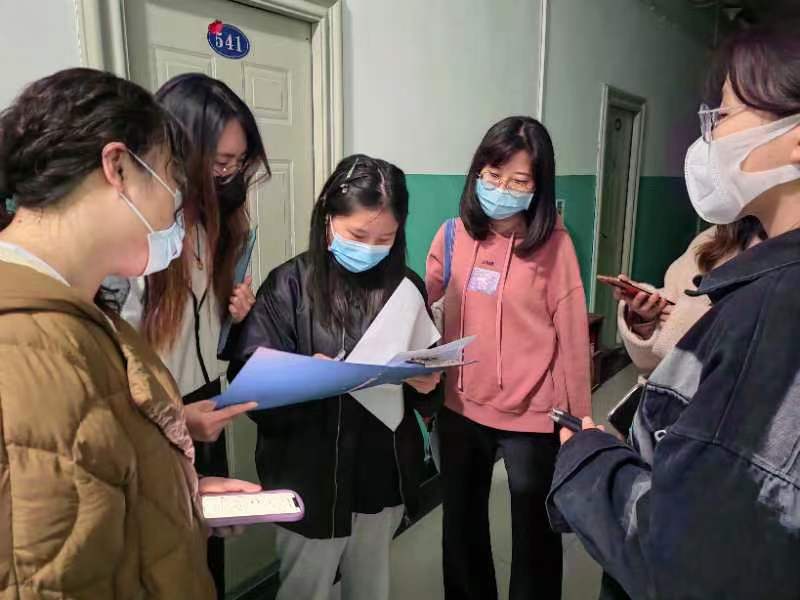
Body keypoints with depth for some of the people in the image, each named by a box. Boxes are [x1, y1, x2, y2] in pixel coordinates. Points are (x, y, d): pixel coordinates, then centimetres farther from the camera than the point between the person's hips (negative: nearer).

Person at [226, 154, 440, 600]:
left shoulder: (406, 286, 0)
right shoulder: (290, 285, -10)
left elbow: (428, 377, 8)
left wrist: (425, 384, -13)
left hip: (385, 475, 3)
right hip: (313, 478, -3)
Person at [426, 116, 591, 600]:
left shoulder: (553, 242, -14)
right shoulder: (455, 235, -3)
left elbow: (572, 334, -10)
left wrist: (578, 420, -5)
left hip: (532, 415, -4)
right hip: (460, 408, 4)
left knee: (534, 534, 18)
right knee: (462, 527, 25)